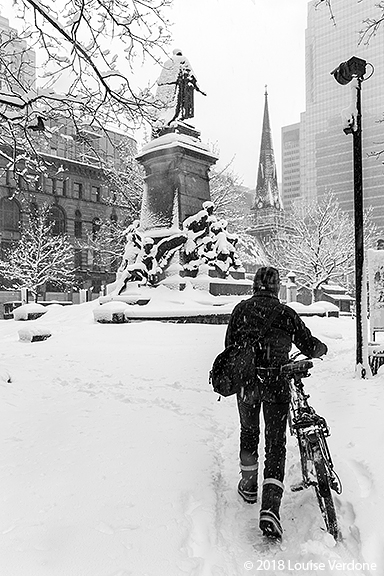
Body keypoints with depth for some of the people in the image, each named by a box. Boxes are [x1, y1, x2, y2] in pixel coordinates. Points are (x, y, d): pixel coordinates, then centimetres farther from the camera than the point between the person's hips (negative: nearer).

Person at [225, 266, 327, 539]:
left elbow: (230, 346, 6)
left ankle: (249, 486, 37)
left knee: (249, 433, 23)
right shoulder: (285, 312, -1)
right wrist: (322, 348, 23)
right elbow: (309, 345, 1)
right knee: (276, 444, 4)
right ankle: (270, 508, -6)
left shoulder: (241, 309, 4)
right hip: (277, 382, -2)